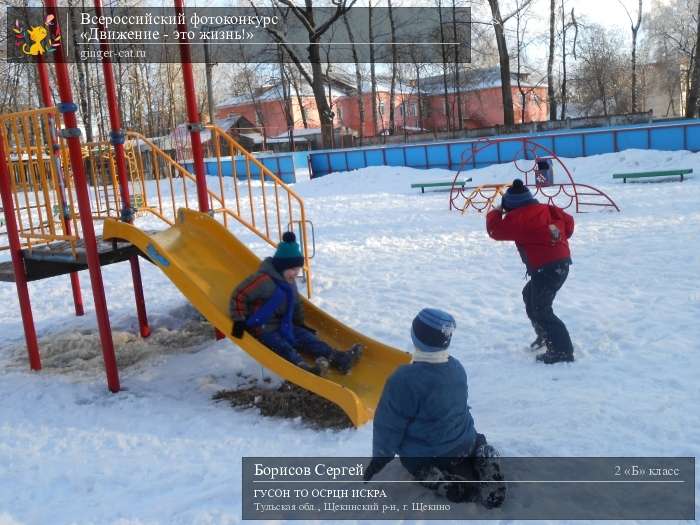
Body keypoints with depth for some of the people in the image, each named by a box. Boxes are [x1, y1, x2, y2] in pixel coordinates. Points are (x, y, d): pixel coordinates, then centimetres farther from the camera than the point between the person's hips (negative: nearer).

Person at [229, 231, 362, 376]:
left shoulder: (289, 282, 8)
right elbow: (239, 295, -23)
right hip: (262, 329, -8)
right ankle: (303, 368, -54)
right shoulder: (264, 280, -22)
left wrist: (300, 323, 20)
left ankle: (339, 359, -21)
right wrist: (239, 321, -24)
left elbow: (296, 304, 23)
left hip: (283, 325, 8)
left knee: (306, 338, -9)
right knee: (283, 347, -30)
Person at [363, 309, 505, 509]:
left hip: (425, 456, -5)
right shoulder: (456, 367, -6)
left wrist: (380, 457, -4)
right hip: (463, 444, 6)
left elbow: (389, 424, -19)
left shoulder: (405, 379, -28)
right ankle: (483, 457, 2)